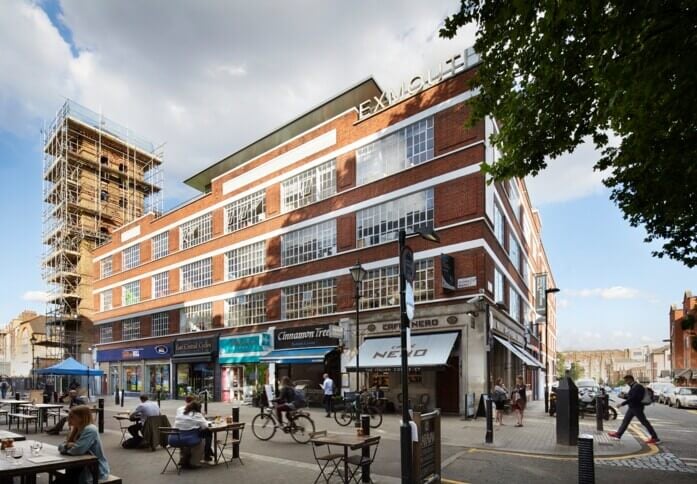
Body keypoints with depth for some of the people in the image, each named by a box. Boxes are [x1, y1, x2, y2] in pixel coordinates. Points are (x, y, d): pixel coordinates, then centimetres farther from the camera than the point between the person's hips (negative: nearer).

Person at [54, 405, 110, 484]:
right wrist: (67, 445, -13)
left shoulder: (90, 430, -20)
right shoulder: (77, 430, 10)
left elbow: (77, 450, -26)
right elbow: (61, 447, 9)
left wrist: (66, 447, -5)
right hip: (83, 468, 8)